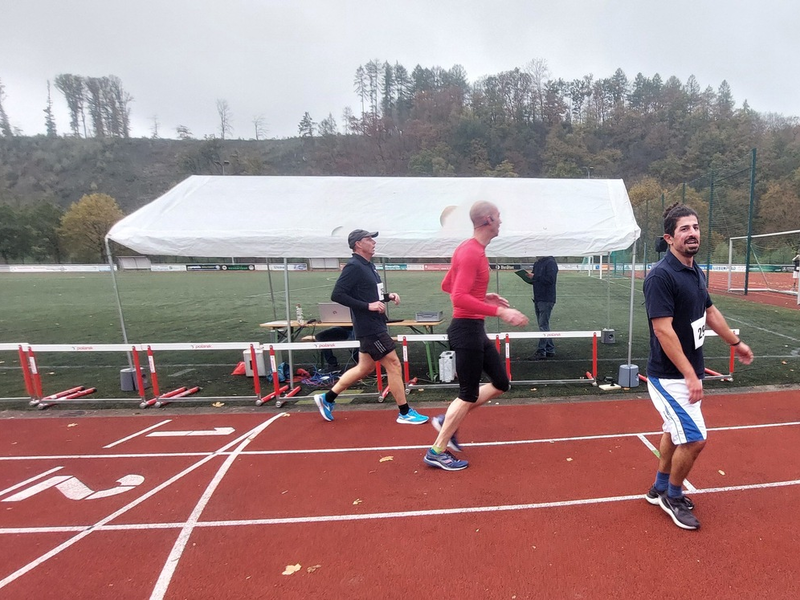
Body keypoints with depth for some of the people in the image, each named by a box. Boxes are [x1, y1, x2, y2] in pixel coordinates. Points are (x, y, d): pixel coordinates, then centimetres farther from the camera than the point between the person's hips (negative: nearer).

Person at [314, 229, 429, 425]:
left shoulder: (369, 265, 14)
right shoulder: (354, 266, -15)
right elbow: (337, 295, -22)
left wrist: (388, 296, 5)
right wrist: (368, 306, -24)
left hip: (375, 326, 10)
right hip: (369, 328, -10)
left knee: (365, 368, 17)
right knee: (393, 364, -3)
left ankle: (327, 398, 28)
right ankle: (405, 413, 10)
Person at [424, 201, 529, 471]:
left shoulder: (470, 249, 12)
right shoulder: (471, 253, -19)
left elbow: (447, 285, 19)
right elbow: (459, 298, -28)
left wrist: (483, 297, 15)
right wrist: (500, 311, -28)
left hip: (475, 329, 10)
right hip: (467, 329, -10)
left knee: (500, 383, 16)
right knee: (468, 395, 1)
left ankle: (447, 420, 23)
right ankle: (437, 452, 15)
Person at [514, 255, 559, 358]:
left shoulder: (550, 263, -11)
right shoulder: (536, 264, 15)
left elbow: (550, 279, -22)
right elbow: (533, 280, 19)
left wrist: (534, 277, -20)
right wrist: (527, 276, -1)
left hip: (546, 300, -9)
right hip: (537, 299, 9)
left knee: (543, 325, -7)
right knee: (544, 325, 12)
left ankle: (541, 351, -2)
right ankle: (550, 349, 21)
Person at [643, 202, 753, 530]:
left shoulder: (697, 272, 6)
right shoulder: (661, 276, -21)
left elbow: (709, 312, 21)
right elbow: (663, 330, -25)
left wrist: (736, 342, 31)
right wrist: (691, 375, -25)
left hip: (687, 373, 9)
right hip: (669, 377, -9)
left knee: (675, 431, 20)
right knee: (694, 439, -4)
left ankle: (660, 489, 38)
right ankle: (673, 497, 20)